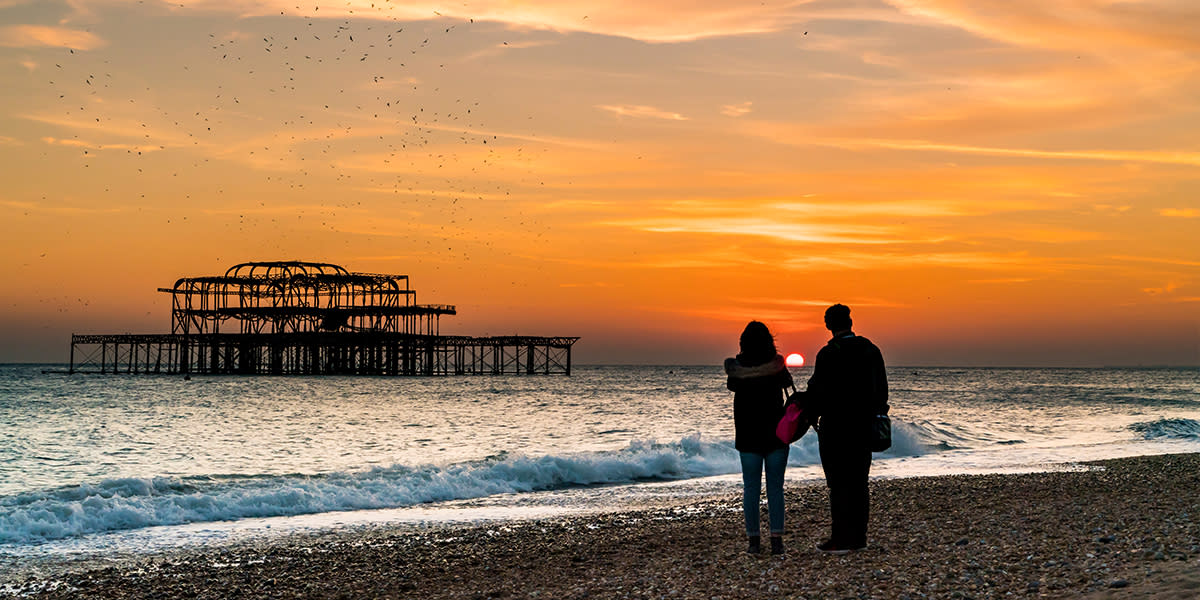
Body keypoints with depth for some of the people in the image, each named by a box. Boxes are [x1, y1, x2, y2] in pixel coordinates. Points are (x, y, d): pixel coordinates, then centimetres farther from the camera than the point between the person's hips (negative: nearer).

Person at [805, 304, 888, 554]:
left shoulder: (829, 354, -14)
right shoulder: (871, 351, 7)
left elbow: (818, 390, -13)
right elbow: (881, 389, 13)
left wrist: (808, 416, 1)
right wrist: (875, 415, 23)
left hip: (836, 426, -6)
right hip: (864, 426, 6)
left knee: (839, 484, -4)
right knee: (859, 482, 11)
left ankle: (841, 539, -4)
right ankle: (859, 537, 14)